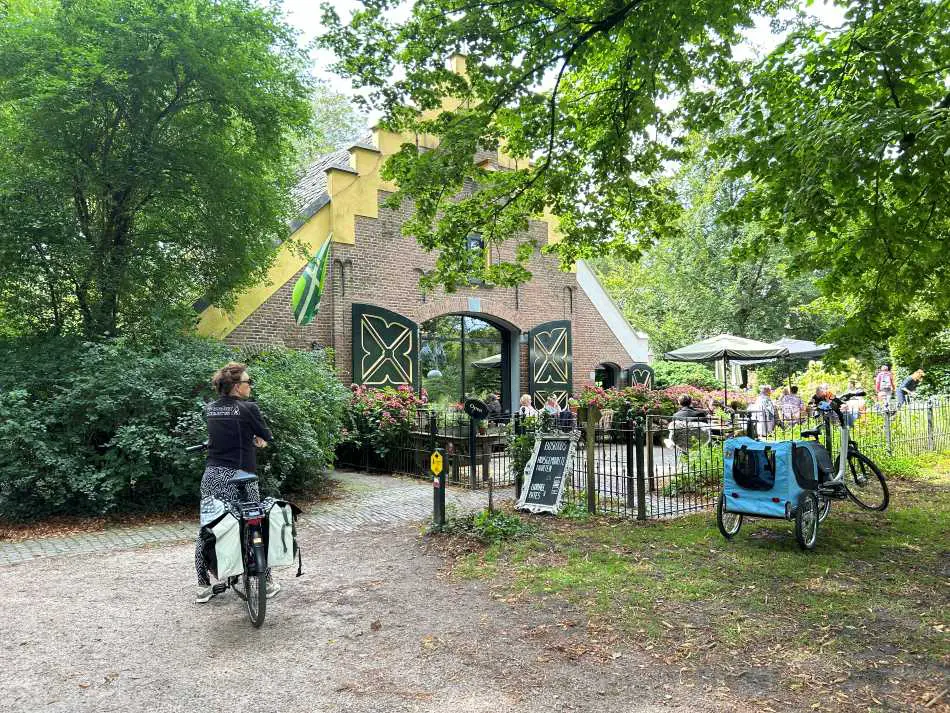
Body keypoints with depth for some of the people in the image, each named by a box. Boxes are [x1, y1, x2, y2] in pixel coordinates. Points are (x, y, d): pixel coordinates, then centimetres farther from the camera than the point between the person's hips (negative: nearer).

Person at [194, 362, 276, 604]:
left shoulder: (209, 409, 5)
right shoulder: (248, 408, -12)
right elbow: (266, 436, 2)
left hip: (212, 477, 5)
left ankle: (203, 586, 19)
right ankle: (267, 583, 18)